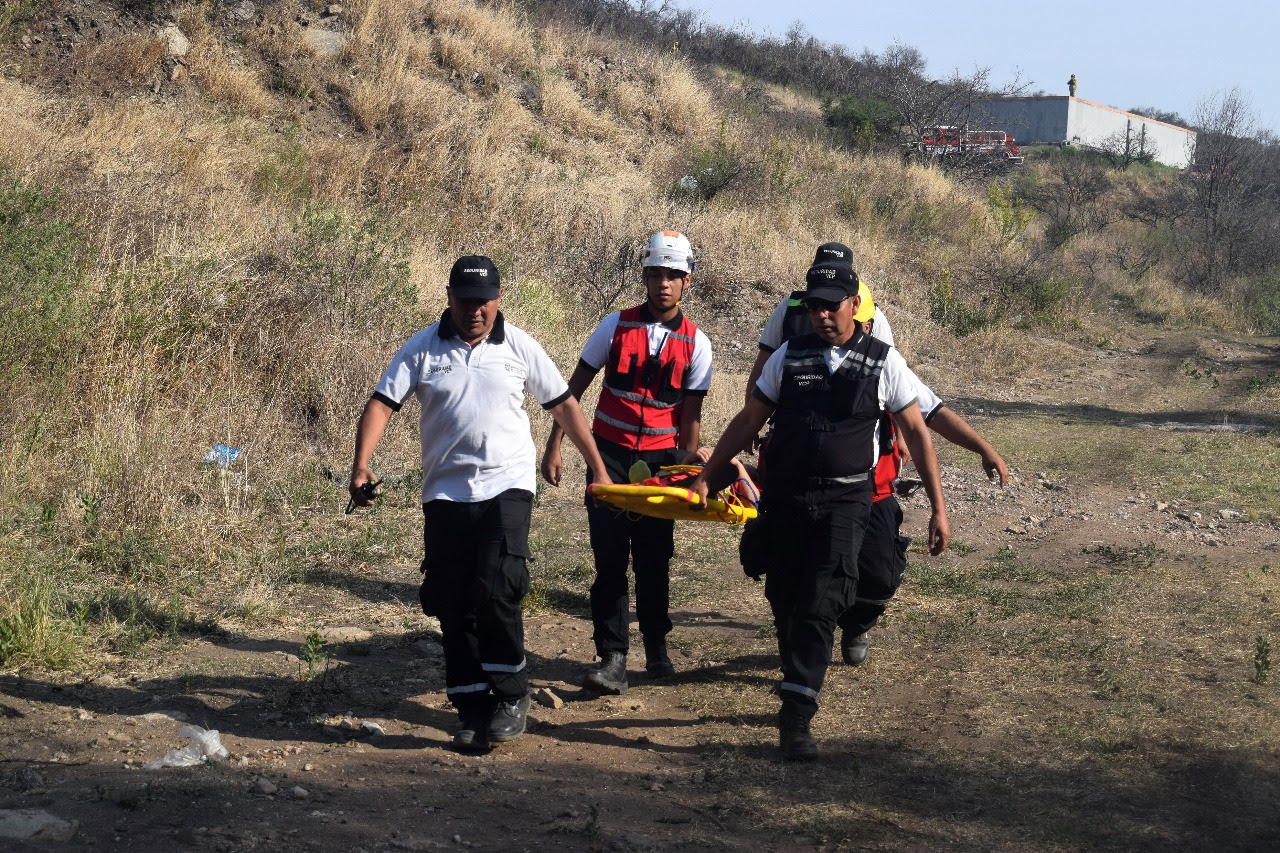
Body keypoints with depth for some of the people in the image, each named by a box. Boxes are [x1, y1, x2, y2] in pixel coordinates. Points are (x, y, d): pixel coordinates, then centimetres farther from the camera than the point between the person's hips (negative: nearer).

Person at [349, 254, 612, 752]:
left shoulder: (518, 347, 4)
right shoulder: (422, 349, 3)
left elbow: (563, 406, 10)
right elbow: (381, 404, -4)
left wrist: (598, 468, 10)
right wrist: (360, 468, -19)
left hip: (506, 486, -2)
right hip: (446, 493, 2)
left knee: (497, 591, -18)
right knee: (454, 606, 4)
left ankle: (510, 697, -3)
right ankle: (472, 708, 15)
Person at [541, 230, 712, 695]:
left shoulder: (695, 343, -1)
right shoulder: (616, 326, -1)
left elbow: (690, 416, 1)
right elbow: (575, 388, 4)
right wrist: (553, 446, 0)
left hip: (660, 458, 1)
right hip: (609, 453, 0)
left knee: (654, 559, 8)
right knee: (610, 557, -6)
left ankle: (656, 647, 25)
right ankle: (612, 658, -7)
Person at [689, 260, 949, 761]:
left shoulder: (883, 362, 1)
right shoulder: (789, 357, 6)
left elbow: (916, 434, 4)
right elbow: (747, 421, 12)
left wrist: (938, 508, 2)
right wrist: (705, 477, 8)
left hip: (844, 500, -3)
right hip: (784, 498, 3)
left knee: (820, 607, -13)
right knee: (784, 601, 8)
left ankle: (796, 718, -13)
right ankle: (799, 689, 28)